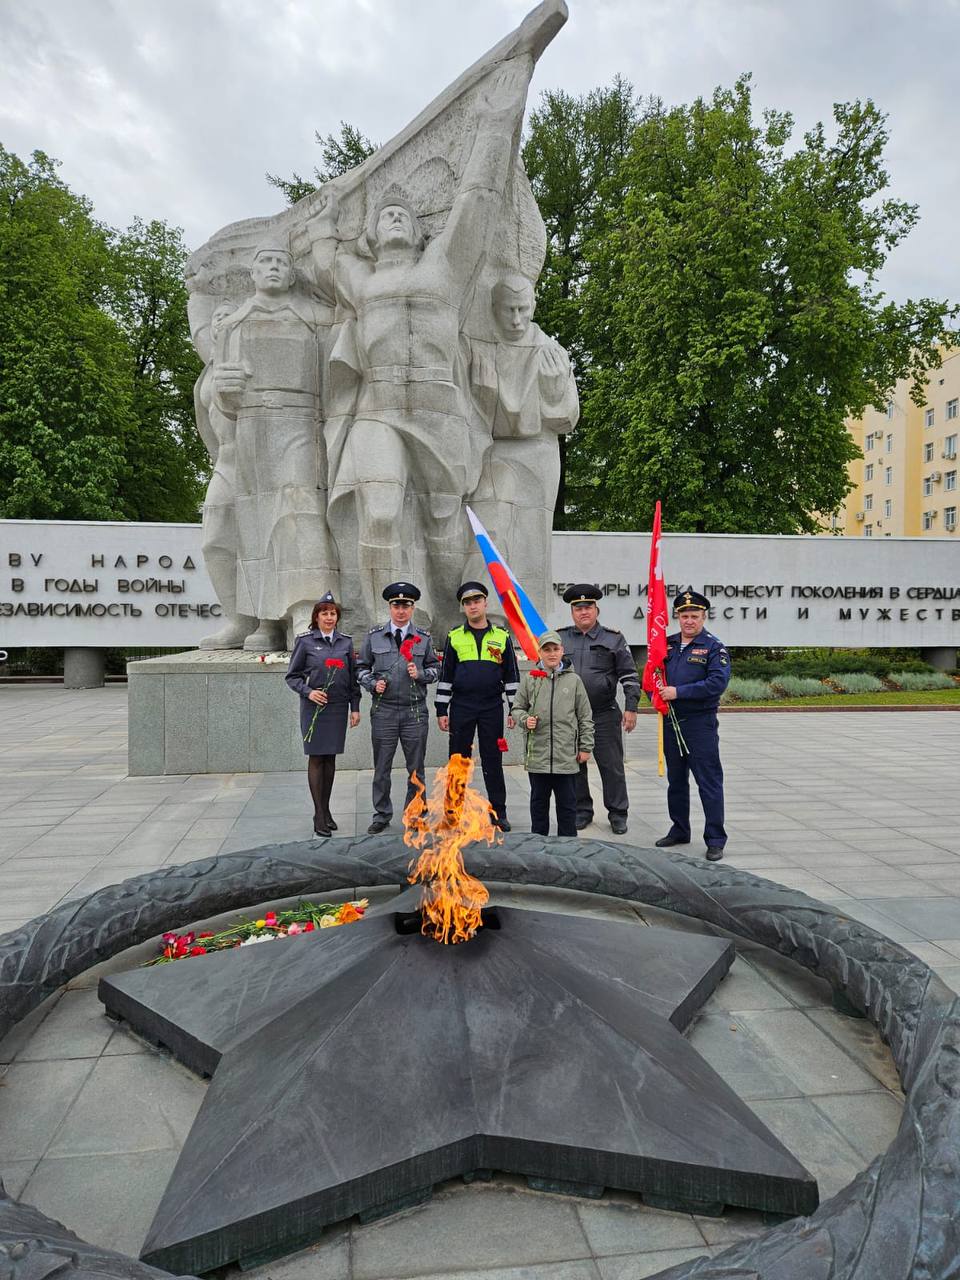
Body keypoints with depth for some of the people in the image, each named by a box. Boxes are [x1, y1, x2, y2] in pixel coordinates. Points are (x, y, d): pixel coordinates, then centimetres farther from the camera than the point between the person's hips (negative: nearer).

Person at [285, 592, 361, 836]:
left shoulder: (345, 642, 7)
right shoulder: (305, 641, -1)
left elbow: (353, 677, 10)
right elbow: (292, 676, 2)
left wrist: (355, 707, 7)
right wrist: (308, 692, -14)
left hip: (338, 706, 3)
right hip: (314, 707, -3)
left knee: (330, 758, 9)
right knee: (316, 758, -1)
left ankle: (326, 810, 20)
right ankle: (319, 815, 5)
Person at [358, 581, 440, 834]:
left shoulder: (423, 638, 5)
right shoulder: (374, 636, 4)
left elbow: (435, 667, 11)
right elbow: (362, 667, 11)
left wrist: (421, 674, -9)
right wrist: (372, 684, -6)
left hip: (415, 711, 0)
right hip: (383, 710, 0)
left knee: (416, 768, 8)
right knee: (381, 767, 7)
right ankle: (382, 815, 21)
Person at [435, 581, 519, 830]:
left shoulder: (502, 637, 5)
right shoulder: (454, 637, 5)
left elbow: (512, 676, 7)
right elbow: (445, 676, 6)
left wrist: (514, 709, 2)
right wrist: (441, 710, 1)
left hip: (492, 707, 0)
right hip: (461, 707, 0)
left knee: (493, 760, 4)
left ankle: (498, 812, 14)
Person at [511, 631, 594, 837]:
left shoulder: (573, 680, 1)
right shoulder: (530, 679, 2)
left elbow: (585, 717, 5)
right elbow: (517, 708, 12)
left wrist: (586, 747, 4)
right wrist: (525, 720, -10)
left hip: (567, 756, -1)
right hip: (537, 754, 1)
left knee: (567, 803, 8)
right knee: (539, 801, 14)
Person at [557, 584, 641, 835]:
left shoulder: (614, 639, 2)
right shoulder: (560, 638, 8)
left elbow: (629, 676, 1)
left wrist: (631, 708, -6)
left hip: (605, 716, -2)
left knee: (612, 766, 3)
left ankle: (618, 814, 16)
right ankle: (582, 811, 23)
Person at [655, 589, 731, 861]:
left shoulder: (714, 647, -6)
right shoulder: (667, 644, 10)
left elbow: (717, 682, -18)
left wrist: (679, 692, -21)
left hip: (700, 724, -6)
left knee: (709, 782, -2)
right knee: (676, 780, 15)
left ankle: (715, 840, 5)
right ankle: (679, 831, 29)